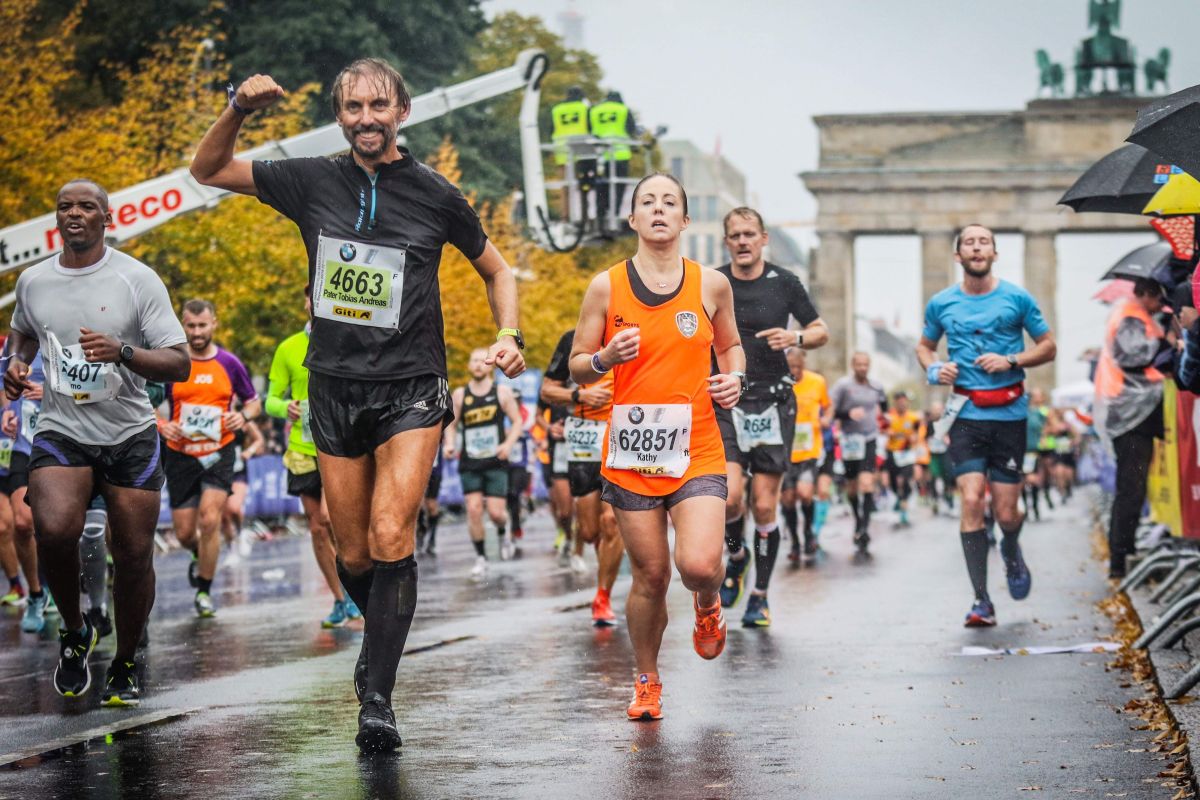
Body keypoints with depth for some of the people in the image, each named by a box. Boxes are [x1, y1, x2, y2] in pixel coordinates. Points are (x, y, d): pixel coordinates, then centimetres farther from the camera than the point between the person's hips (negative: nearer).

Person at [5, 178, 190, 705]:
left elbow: (178, 364, -9)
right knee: (55, 529, -25)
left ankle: (125, 666, 23)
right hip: (60, 431, 1)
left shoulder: (138, 279, -6)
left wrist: (123, 352, -26)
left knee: (134, 555, 1)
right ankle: (74, 632, 2)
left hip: (130, 436, -1)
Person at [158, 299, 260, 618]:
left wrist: (243, 416, -10)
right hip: (180, 456, 1)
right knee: (184, 533, 3)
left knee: (210, 520, -16)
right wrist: (162, 425, -14)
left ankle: (204, 590, 0)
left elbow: (253, 401, 12)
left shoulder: (229, 364, 0)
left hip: (219, 454, -1)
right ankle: (199, 556, 41)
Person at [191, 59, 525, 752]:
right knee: (354, 555, 8)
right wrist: (239, 109, -5)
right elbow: (207, 171, 12)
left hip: (411, 389, -3)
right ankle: (381, 636, 39)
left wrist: (509, 337, -2)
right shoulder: (313, 182, 3)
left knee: (391, 539, -19)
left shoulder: (434, 195, 0)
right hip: (335, 388, 3)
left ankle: (378, 700, -17)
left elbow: (497, 270, 14)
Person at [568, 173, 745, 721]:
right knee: (650, 575, 2)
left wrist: (735, 378, 1)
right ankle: (647, 682, 25)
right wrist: (605, 358, -14)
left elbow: (730, 345, 22)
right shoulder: (606, 287, 2)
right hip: (631, 451, 0)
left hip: (696, 450, 0)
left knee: (699, 565, -17)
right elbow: (577, 370, 8)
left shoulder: (711, 284, 6)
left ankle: (707, 605, 22)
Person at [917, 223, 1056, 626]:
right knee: (971, 502, -14)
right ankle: (981, 600, -8)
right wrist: (934, 369, -1)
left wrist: (1011, 360, -9)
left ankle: (1011, 550, 40)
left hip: (1010, 413, 0)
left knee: (1005, 512, 1)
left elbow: (1048, 347, 8)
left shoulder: (1017, 299, 2)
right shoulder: (941, 304, 7)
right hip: (966, 412, 1)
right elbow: (924, 346, 22)